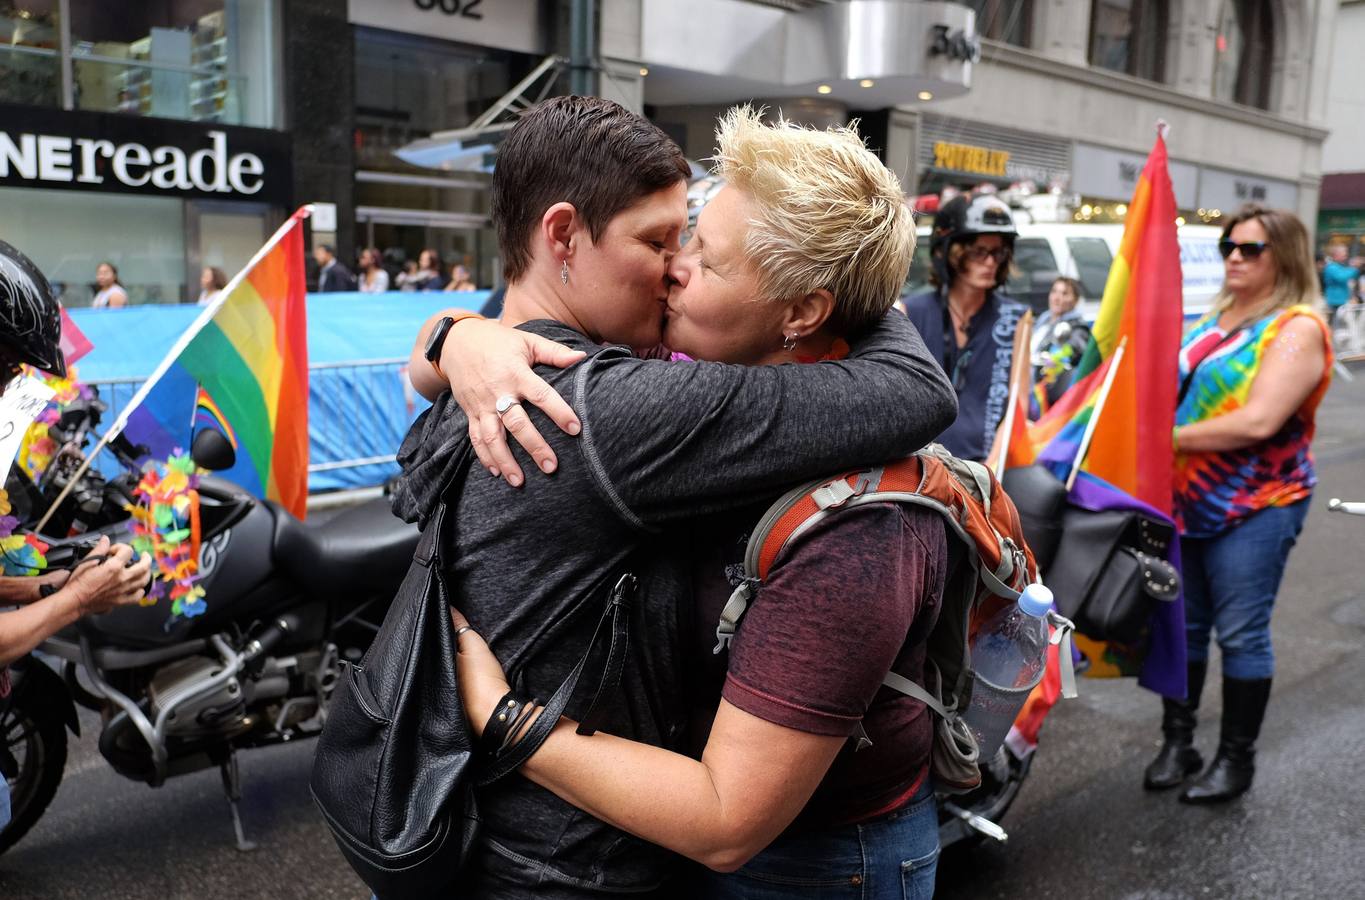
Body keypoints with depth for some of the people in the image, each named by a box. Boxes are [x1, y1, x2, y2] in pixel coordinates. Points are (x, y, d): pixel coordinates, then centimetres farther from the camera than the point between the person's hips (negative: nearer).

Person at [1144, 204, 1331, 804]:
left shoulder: (1297, 328, -9)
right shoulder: (1215, 319, 13)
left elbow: (1259, 421, -21)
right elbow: (1175, 389, 17)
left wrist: (1172, 438, -19)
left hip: (1255, 506, -6)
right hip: (1185, 499, 6)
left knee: (1241, 634, 3)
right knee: (1182, 624, 12)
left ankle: (1236, 759, 19)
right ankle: (1177, 743, 26)